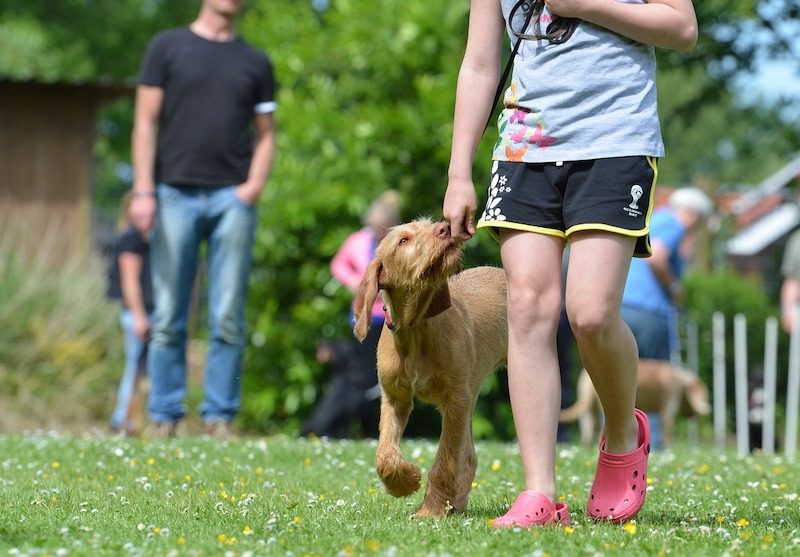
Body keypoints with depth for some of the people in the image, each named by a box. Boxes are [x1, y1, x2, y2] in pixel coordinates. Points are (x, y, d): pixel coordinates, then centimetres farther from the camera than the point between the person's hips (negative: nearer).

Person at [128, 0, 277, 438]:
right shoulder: (168, 48, 8)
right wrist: (143, 191, -5)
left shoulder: (255, 63, 15)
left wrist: (255, 184, -4)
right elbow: (146, 122, 4)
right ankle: (163, 416, 4)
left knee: (228, 318, -2)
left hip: (233, 198, 2)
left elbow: (265, 134, 15)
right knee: (168, 317, 0)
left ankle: (220, 416, 3)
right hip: (176, 194, -1)